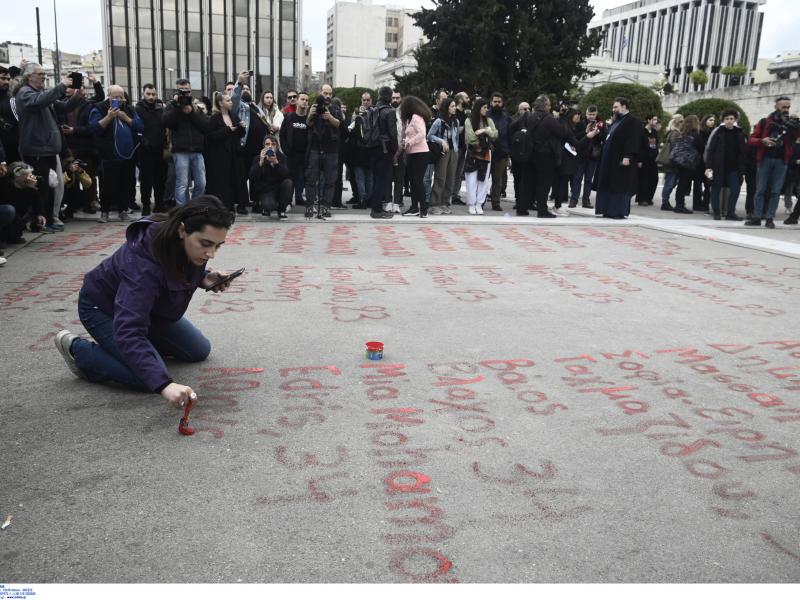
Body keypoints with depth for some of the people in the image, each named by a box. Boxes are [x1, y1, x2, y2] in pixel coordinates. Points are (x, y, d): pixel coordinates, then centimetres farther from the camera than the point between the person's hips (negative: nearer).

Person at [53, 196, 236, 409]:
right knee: (149, 379, -21)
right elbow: (128, 331, -49)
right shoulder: (143, 264, -43)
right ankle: (77, 349, 1)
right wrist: (163, 384, -60)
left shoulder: (190, 245, -20)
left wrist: (203, 279, -17)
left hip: (147, 306, 7)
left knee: (199, 351, 8)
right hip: (103, 307, -7)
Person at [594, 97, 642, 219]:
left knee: (620, 186, -7)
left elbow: (633, 140, -19)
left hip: (621, 160, -9)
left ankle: (620, 212, -3)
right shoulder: (617, 121, 19)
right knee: (609, 186, 8)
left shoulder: (633, 122, -10)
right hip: (611, 159, 9)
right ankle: (609, 211, 13)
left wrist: (627, 156, -25)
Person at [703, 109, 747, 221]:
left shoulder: (739, 133, 6)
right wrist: (708, 166, -13)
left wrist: (742, 168, 4)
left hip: (734, 167, 3)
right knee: (716, 189, 4)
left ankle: (730, 213, 4)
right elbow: (709, 149, -6)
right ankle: (716, 212, 16)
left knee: (735, 189, -4)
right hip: (718, 166, -3)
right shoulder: (717, 131, -4)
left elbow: (743, 151, 10)